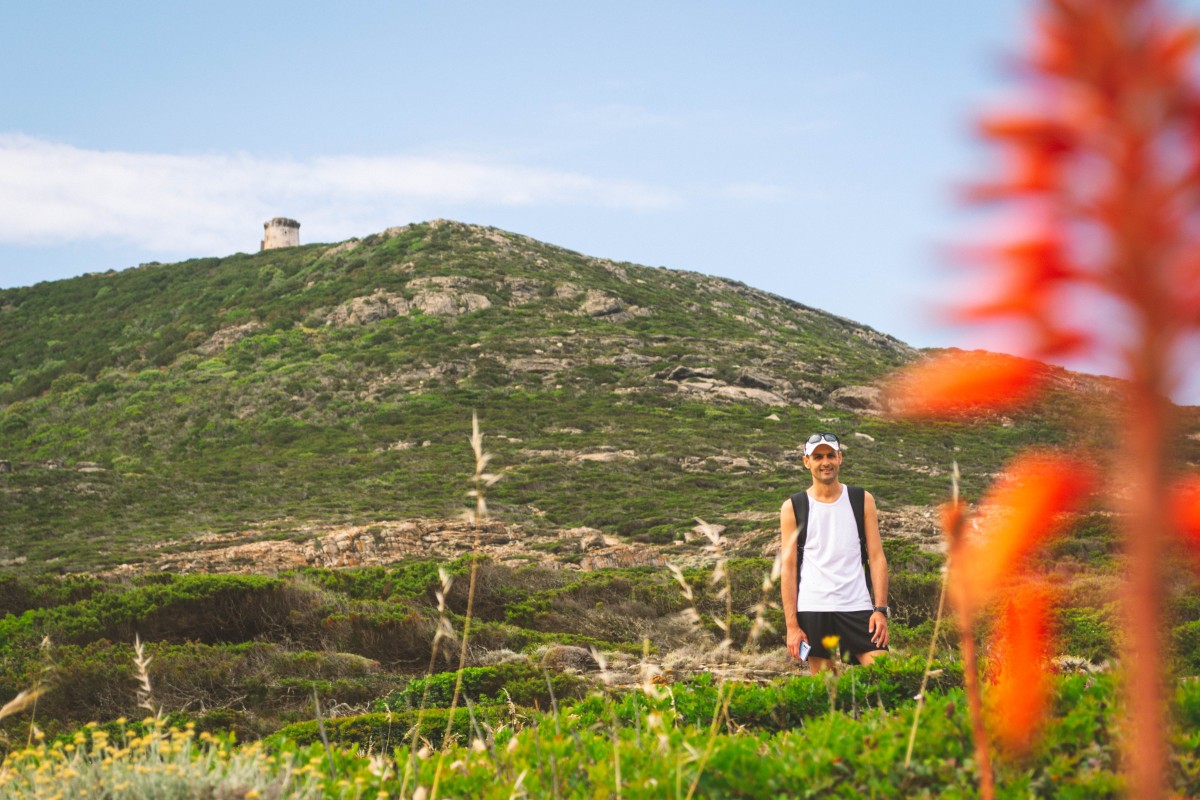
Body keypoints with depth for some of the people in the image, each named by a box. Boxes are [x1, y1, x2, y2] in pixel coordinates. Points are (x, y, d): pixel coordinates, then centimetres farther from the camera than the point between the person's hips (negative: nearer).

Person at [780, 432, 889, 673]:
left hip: (858, 608, 1)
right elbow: (788, 568, 2)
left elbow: (877, 558, 6)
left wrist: (880, 609, -5)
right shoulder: (793, 508, 5)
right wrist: (791, 625, -4)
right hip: (813, 609, -1)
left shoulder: (862, 500, 9)